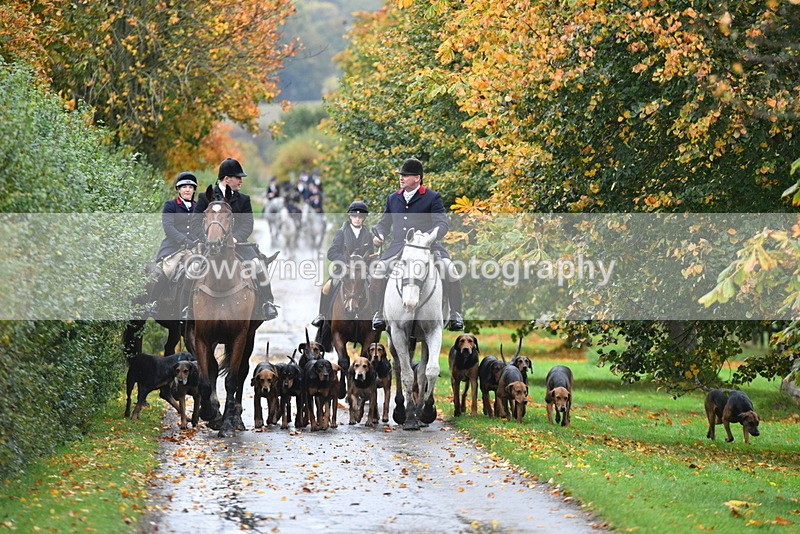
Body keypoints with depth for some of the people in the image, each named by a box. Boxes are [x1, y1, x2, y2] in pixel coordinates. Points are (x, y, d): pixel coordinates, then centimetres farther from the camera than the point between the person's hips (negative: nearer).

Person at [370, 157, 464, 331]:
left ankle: (455, 315, -12)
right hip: (399, 246, 3)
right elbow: (384, 222, 26)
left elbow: (442, 224, -6)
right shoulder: (393, 198, 18)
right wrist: (379, 234, 2)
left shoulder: (432, 198, 3)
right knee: (379, 270, -22)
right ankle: (378, 314, -11)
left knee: (449, 269, -25)